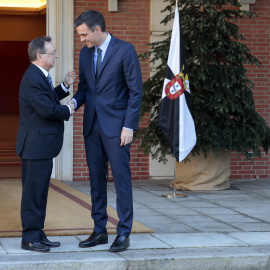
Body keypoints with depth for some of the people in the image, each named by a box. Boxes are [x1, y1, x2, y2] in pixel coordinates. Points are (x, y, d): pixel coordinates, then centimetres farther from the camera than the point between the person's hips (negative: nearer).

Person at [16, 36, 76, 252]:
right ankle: (30, 238, 2)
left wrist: (65, 86, 11)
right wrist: (68, 111, -9)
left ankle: (37, 234, 23)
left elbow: (49, 98, 19)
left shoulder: (40, 77, 14)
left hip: (42, 146, 11)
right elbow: (47, 109, -25)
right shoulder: (33, 79, -20)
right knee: (33, 192, -4)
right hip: (36, 146, -11)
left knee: (39, 192, 15)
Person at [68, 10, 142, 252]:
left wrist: (129, 126, -13)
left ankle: (124, 233, 1)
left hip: (116, 125, -6)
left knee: (121, 177, -4)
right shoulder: (85, 53, 10)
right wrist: (75, 101, -4)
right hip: (92, 125, 6)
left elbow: (136, 91, -9)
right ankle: (99, 230, 16)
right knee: (96, 178, 9)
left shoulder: (125, 50, -9)